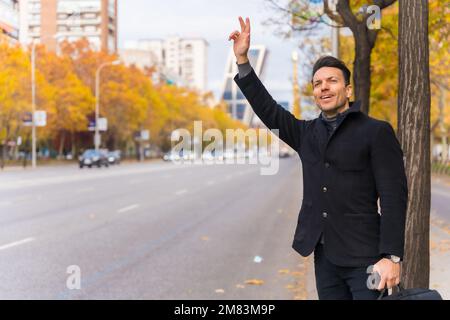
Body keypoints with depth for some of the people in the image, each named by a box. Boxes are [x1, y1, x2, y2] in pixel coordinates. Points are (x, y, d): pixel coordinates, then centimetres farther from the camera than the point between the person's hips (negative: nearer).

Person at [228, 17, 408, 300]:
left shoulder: (376, 132, -3)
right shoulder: (307, 133, 13)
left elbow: (394, 196, -8)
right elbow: (267, 109, 14)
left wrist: (391, 256, -16)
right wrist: (243, 60, 6)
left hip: (364, 257, -5)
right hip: (324, 255, 5)